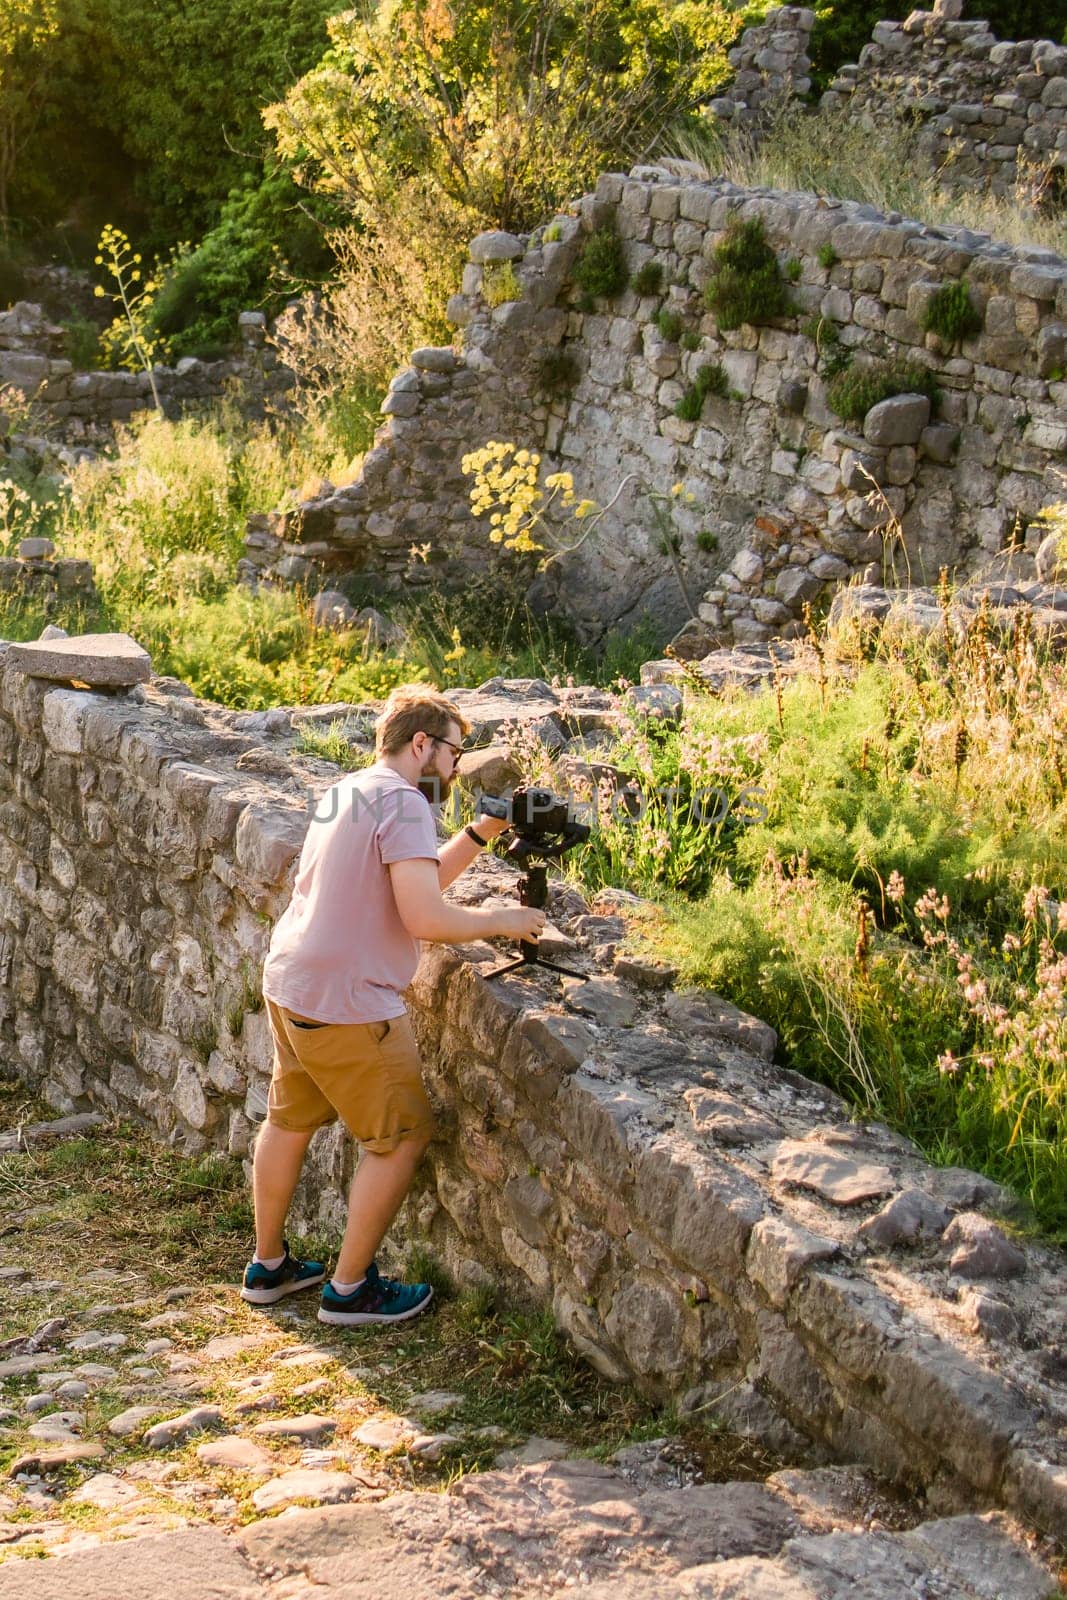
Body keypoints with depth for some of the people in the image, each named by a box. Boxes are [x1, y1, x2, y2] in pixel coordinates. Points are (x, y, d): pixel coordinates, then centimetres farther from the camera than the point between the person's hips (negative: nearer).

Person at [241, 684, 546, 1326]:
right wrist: (501, 921, -11)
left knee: (291, 1121, 23)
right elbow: (425, 916, -25)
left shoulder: (346, 792, 14)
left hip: (290, 986, 10)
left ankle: (268, 1265, 37)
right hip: (348, 1007, -10)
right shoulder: (403, 804, -16)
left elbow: (416, 881, 18)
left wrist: (481, 834, 11)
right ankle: (351, 1288, 12)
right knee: (403, 1137, 5)